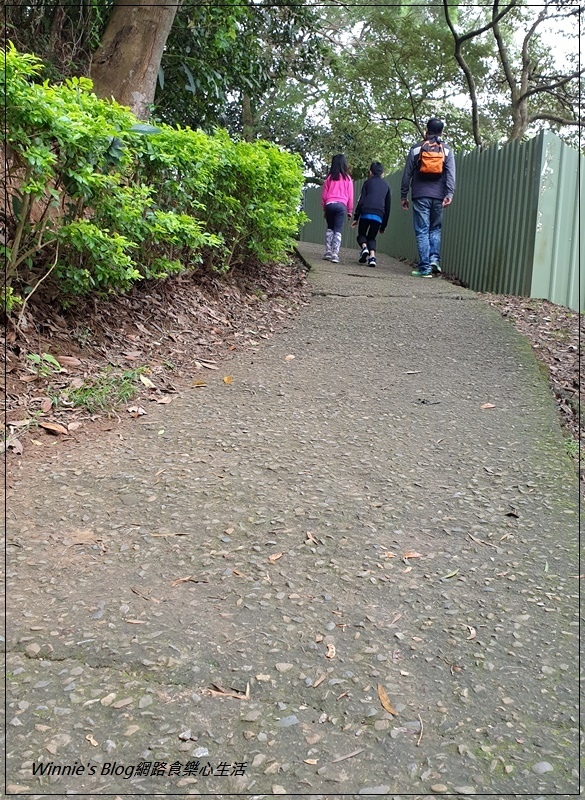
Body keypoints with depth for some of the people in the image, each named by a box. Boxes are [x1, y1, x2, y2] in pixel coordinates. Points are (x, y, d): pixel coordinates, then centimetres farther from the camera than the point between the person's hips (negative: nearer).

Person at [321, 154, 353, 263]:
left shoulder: (329, 177, 9)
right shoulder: (347, 178, 6)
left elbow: (323, 194, 12)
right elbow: (350, 196, 7)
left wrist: (324, 209, 21)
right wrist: (350, 211, 15)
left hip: (329, 204, 1)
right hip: (341, 205, -1)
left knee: (330, 228, 18)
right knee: (338, 231, -1)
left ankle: (328, 251, 10)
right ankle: (335, 254, -11)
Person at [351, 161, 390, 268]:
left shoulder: (368, 182, 13)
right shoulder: (386, 186, 22)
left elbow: (361, 201, 3)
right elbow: (387, 207, 21)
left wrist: (356, 217, 5)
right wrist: (383, 226, 25)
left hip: (366, 213, -2)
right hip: (379, 216, 2)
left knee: (361, 234, 15)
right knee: (371, 238, 14)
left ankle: (364, 247, -16)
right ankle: (372, 256, -10)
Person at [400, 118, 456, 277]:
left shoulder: (416, 148, 6)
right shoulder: (447, 150, 8)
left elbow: (407, 174, 5)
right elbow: (451, 174, -4)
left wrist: (403, 195, 11)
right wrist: (449, 194, -9)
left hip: (420, 196, -2)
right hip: (438, 196, 2)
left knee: (422, 231, -1)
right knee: (435, 229, 15)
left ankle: (425, 267, -7)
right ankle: (434, 259, -3)